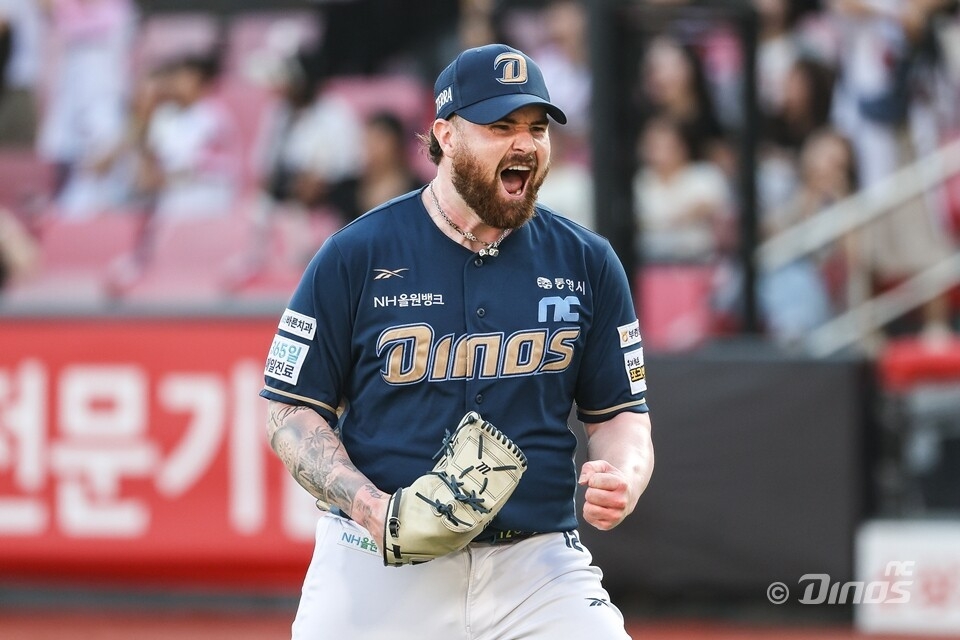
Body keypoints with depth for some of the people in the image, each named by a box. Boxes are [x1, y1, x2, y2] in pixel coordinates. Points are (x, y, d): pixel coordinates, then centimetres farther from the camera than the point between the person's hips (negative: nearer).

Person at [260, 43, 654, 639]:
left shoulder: (587, 263, 6)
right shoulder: (355, 255, -2)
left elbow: (621, 412, 12)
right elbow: (292, 410, 0)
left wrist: (624, 478, -11)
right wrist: (366, 504, -16)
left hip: (537, 568, 1)